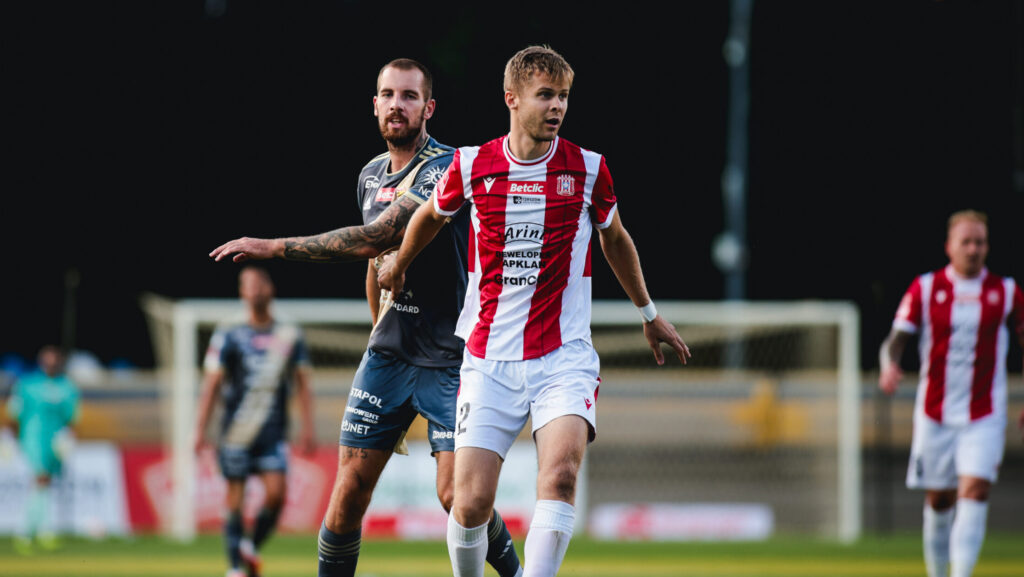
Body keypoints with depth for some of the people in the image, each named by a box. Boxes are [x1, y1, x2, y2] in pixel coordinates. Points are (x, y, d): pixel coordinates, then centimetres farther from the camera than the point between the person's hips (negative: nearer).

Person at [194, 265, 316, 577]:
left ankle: (252, 547, 10)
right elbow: (211, 386, 2)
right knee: (235, 498, -1)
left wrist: (307, 428, 3)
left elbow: (302, 385, 12)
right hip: (236, 431, -1)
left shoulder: (290, 335, 9)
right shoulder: (228, 335, 3)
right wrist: (200, 430, -4)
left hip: (274, 434, 1)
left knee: (277, 492, -14)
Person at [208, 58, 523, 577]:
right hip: (387, 353, 6)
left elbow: (373, 239, -24)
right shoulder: (372, 175, 11)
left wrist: (273, 247, -20)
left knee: (457, 496, -10)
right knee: (349, 490, -2)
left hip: (446, 355, -6)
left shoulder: (445, 169, -16)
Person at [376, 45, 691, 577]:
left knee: (560, 472, -26)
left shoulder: (588, 170, 0)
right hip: (489, 361, 0)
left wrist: (649, 315, 30)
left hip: (564, 356, 0)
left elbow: (615, 240, 19)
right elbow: (431, 215, 22)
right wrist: (398, 266, 38)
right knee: (471, 502, -7)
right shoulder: (471, 166, -2)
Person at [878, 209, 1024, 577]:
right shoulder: (925, 289, 1)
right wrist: (890, 366, -25)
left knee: (974, 491, -16)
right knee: (938, 500, 6)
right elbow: (895, 340, -1)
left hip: (985, 415, -1)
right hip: (935, 413, 1)